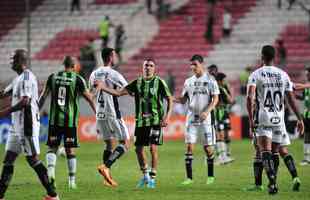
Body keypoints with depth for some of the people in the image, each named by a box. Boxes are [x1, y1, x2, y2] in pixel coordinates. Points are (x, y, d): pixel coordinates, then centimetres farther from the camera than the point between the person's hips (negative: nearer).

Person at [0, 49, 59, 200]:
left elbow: (25, 101, -24)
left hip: (27, 124, -10)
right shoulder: (18, 78, 16)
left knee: (32, 159, -7)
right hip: (17, 124, 10)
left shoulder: (27, 77, -15)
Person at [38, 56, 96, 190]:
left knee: (52, 148, 7)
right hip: (70, 120, -1)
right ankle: (72, 180, 9)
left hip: (54, 119, 1)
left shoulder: (53, 77, 4)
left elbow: (43, 96, 7)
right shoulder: (78, 79, -2)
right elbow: (89, 98, 0)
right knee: (70, 150, 7)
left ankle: (50, 170, -19)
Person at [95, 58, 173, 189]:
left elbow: (169, 99, -1)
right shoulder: (137, 83, 7)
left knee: (153, 147, -11)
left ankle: (152, 178, -2)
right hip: (140, 121, 4)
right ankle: (145, 175, 25)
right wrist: (103, 87, -5)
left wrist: (167, 115, -13)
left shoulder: (159, 82, -3)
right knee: (139, 149, 5)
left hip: (155, 120, -4)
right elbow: (119, 93, 5)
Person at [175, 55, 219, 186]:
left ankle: (210, 176, 16)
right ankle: (189, 177, -3)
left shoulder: (210, 80, -1)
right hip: (191, 118, 3)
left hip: (206, 119, -3)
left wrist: (207, 111, -20)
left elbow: (215, 98, -5)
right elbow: (183, 100, 12)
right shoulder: (188, 82, 10)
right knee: (189, 146, -5)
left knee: (208, 147, 2)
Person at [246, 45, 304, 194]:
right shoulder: (283, 75, 7)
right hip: (279, 118, 3)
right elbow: (291, 99, 5)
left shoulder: (256, 75, -3)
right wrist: (299, 119, 9)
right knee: (275, 153, 16)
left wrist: (251, 120, -15)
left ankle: (272, 182, -26)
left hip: (263, 119, -3)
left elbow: (250, 98, -15)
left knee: (265, 153, -8)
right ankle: (272, 182, 20)